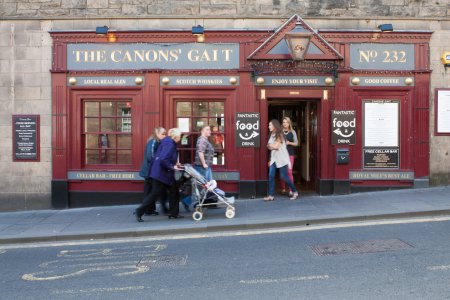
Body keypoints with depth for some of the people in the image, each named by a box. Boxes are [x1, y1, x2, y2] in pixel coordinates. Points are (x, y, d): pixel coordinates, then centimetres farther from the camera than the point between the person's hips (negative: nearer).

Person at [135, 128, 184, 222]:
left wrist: (174, 164, 13)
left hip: (166, 174, 10)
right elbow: (163, 159, -29)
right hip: (161, 173, -10)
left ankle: (173, 213, 21)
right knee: (155, 194, -2)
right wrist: (172, 167, -18)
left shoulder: (169, 142, 10)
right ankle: (139, 211, 7)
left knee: (173, 191, 13)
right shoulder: (169, 144, -20)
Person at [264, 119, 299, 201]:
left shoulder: (279, 135, -10)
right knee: (271, 176, -4)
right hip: (274, 158, 7)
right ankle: (271, 195, -3)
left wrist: (269, 145, 0)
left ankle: (295, 192, 14)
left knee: (284, 176, -3)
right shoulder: (272, 135, 13)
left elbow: (276, 146, -16)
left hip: (281, 158, -7)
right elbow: (270, 147, 13)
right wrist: (272, 146, -9)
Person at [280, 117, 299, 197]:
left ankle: (291, 190, -6)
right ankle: (283, 189, 18)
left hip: (290, 154, -1)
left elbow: (296, 143, 7)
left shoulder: (293, 132, 6)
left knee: (289, 172, -9)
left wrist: (289, 143, -10)